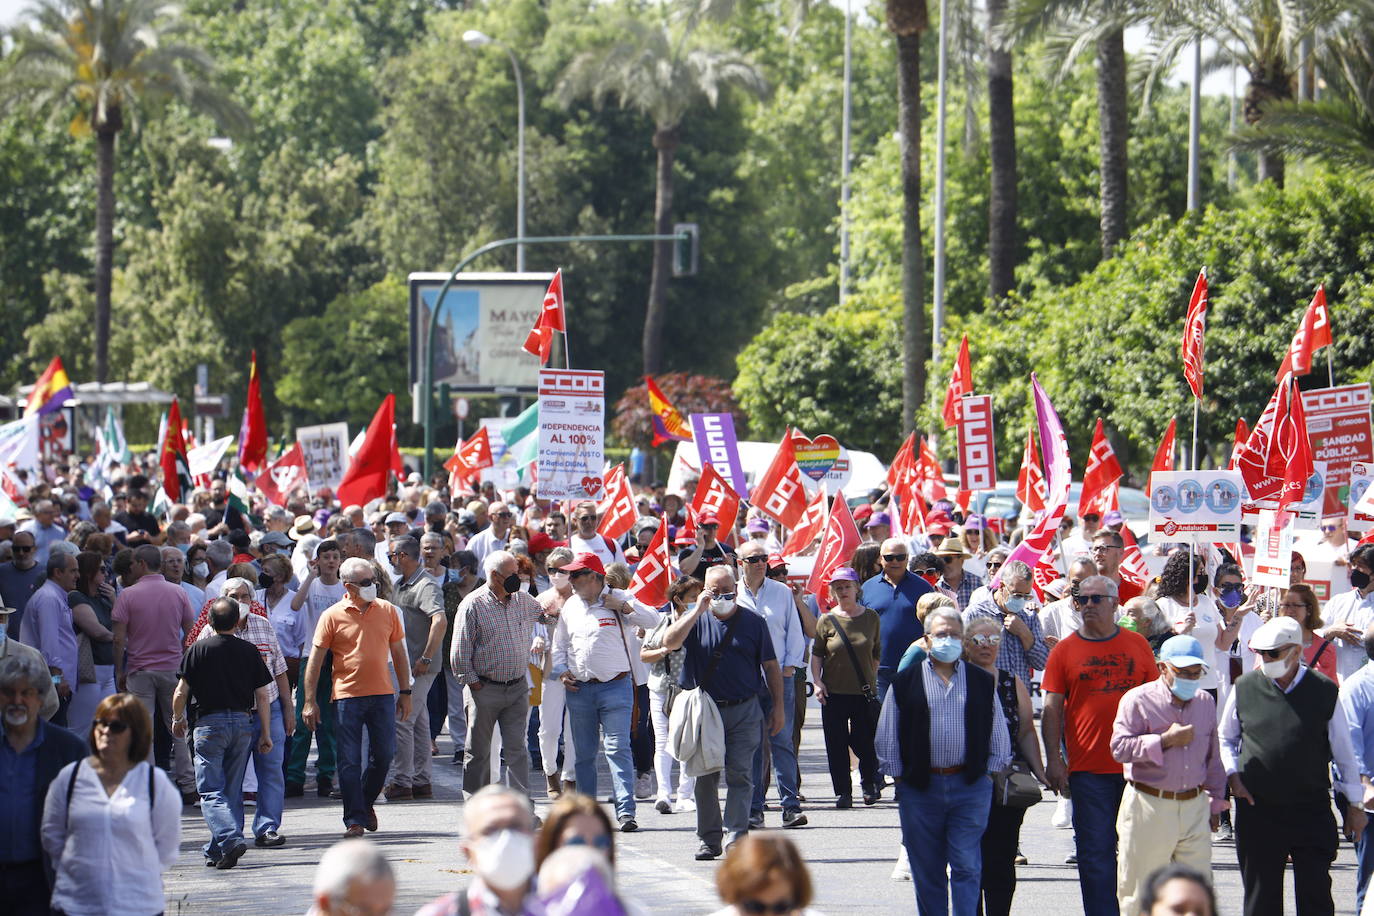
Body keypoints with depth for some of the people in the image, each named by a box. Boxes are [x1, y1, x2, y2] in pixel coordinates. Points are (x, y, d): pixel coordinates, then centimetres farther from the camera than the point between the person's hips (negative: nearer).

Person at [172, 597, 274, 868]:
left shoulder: (198, 650, -4)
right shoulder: (249, 651, 4)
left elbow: (181, 692, -2)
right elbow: (262, 696, 4)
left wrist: (177, 719, 16)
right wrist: (265, 734, 11)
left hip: (211, 724, -3)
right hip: (243, 722, 3)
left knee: (211, 792, -4)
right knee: (233, 791, 12)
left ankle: (230, 839, -24)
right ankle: (217, 851, 14)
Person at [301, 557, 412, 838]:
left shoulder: (388, 611, 7)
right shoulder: (333, 616, -3)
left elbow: (398, 653, 15)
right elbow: (315, 660, 0)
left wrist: (405, 693, 11)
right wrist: (310, 701, -4)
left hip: (382, 694, 3)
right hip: (347, 696, -3)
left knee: (384, 754, 4)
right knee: (349, 760, -3)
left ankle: (366, 802, 29)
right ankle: (354, 819, 4)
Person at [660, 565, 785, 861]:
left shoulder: (753, 622, 6)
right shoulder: (695, 619, 5)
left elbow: (770, 666, 9)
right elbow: (669, 642, -15)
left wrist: (778, 707, 5)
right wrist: (699, 610, -16)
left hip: (744, 711, -1)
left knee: (740, 775, -7)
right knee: (705, 777, 5)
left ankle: (736, 835, -8)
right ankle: (708, 838, 12)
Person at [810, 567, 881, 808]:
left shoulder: (871, 617, 3)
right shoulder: (827, 621, 1)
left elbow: (877, 653, 11)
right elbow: (816, 654, 6)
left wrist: (872, 679, 8)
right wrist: (817, 681, -4)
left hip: (864, 691, 0)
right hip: (834, 692, 0)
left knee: (865, 742, -1)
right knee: (836, 745, 1)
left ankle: (869, 783, 23)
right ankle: (843, 792, 10)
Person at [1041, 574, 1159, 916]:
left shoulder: (1137, 645, 7)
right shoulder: (1064, 650, 2)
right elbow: (1052, 708, 1)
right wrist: (1054, 760, -6)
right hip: (1088, 769, -1)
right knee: (1095, 851, 0)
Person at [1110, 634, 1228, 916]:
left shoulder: (1205, 702, 13)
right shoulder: (1137, 700, -5)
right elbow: (1120, 748, -17)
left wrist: (1215, 803, 20)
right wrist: (1166, 740, -17)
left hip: (1194, 806, 5)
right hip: (1148, 806, -5)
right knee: (1139, 891, 1)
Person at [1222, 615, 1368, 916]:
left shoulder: (1324, 691, -2)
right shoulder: (1245, 686, 2)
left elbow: (1344, 752, 5)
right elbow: (1225, 738, 16)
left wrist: (1355, 804, 7)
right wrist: (1233, 776, 1)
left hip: (1311, 811, -2)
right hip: (1257, 811, 2)